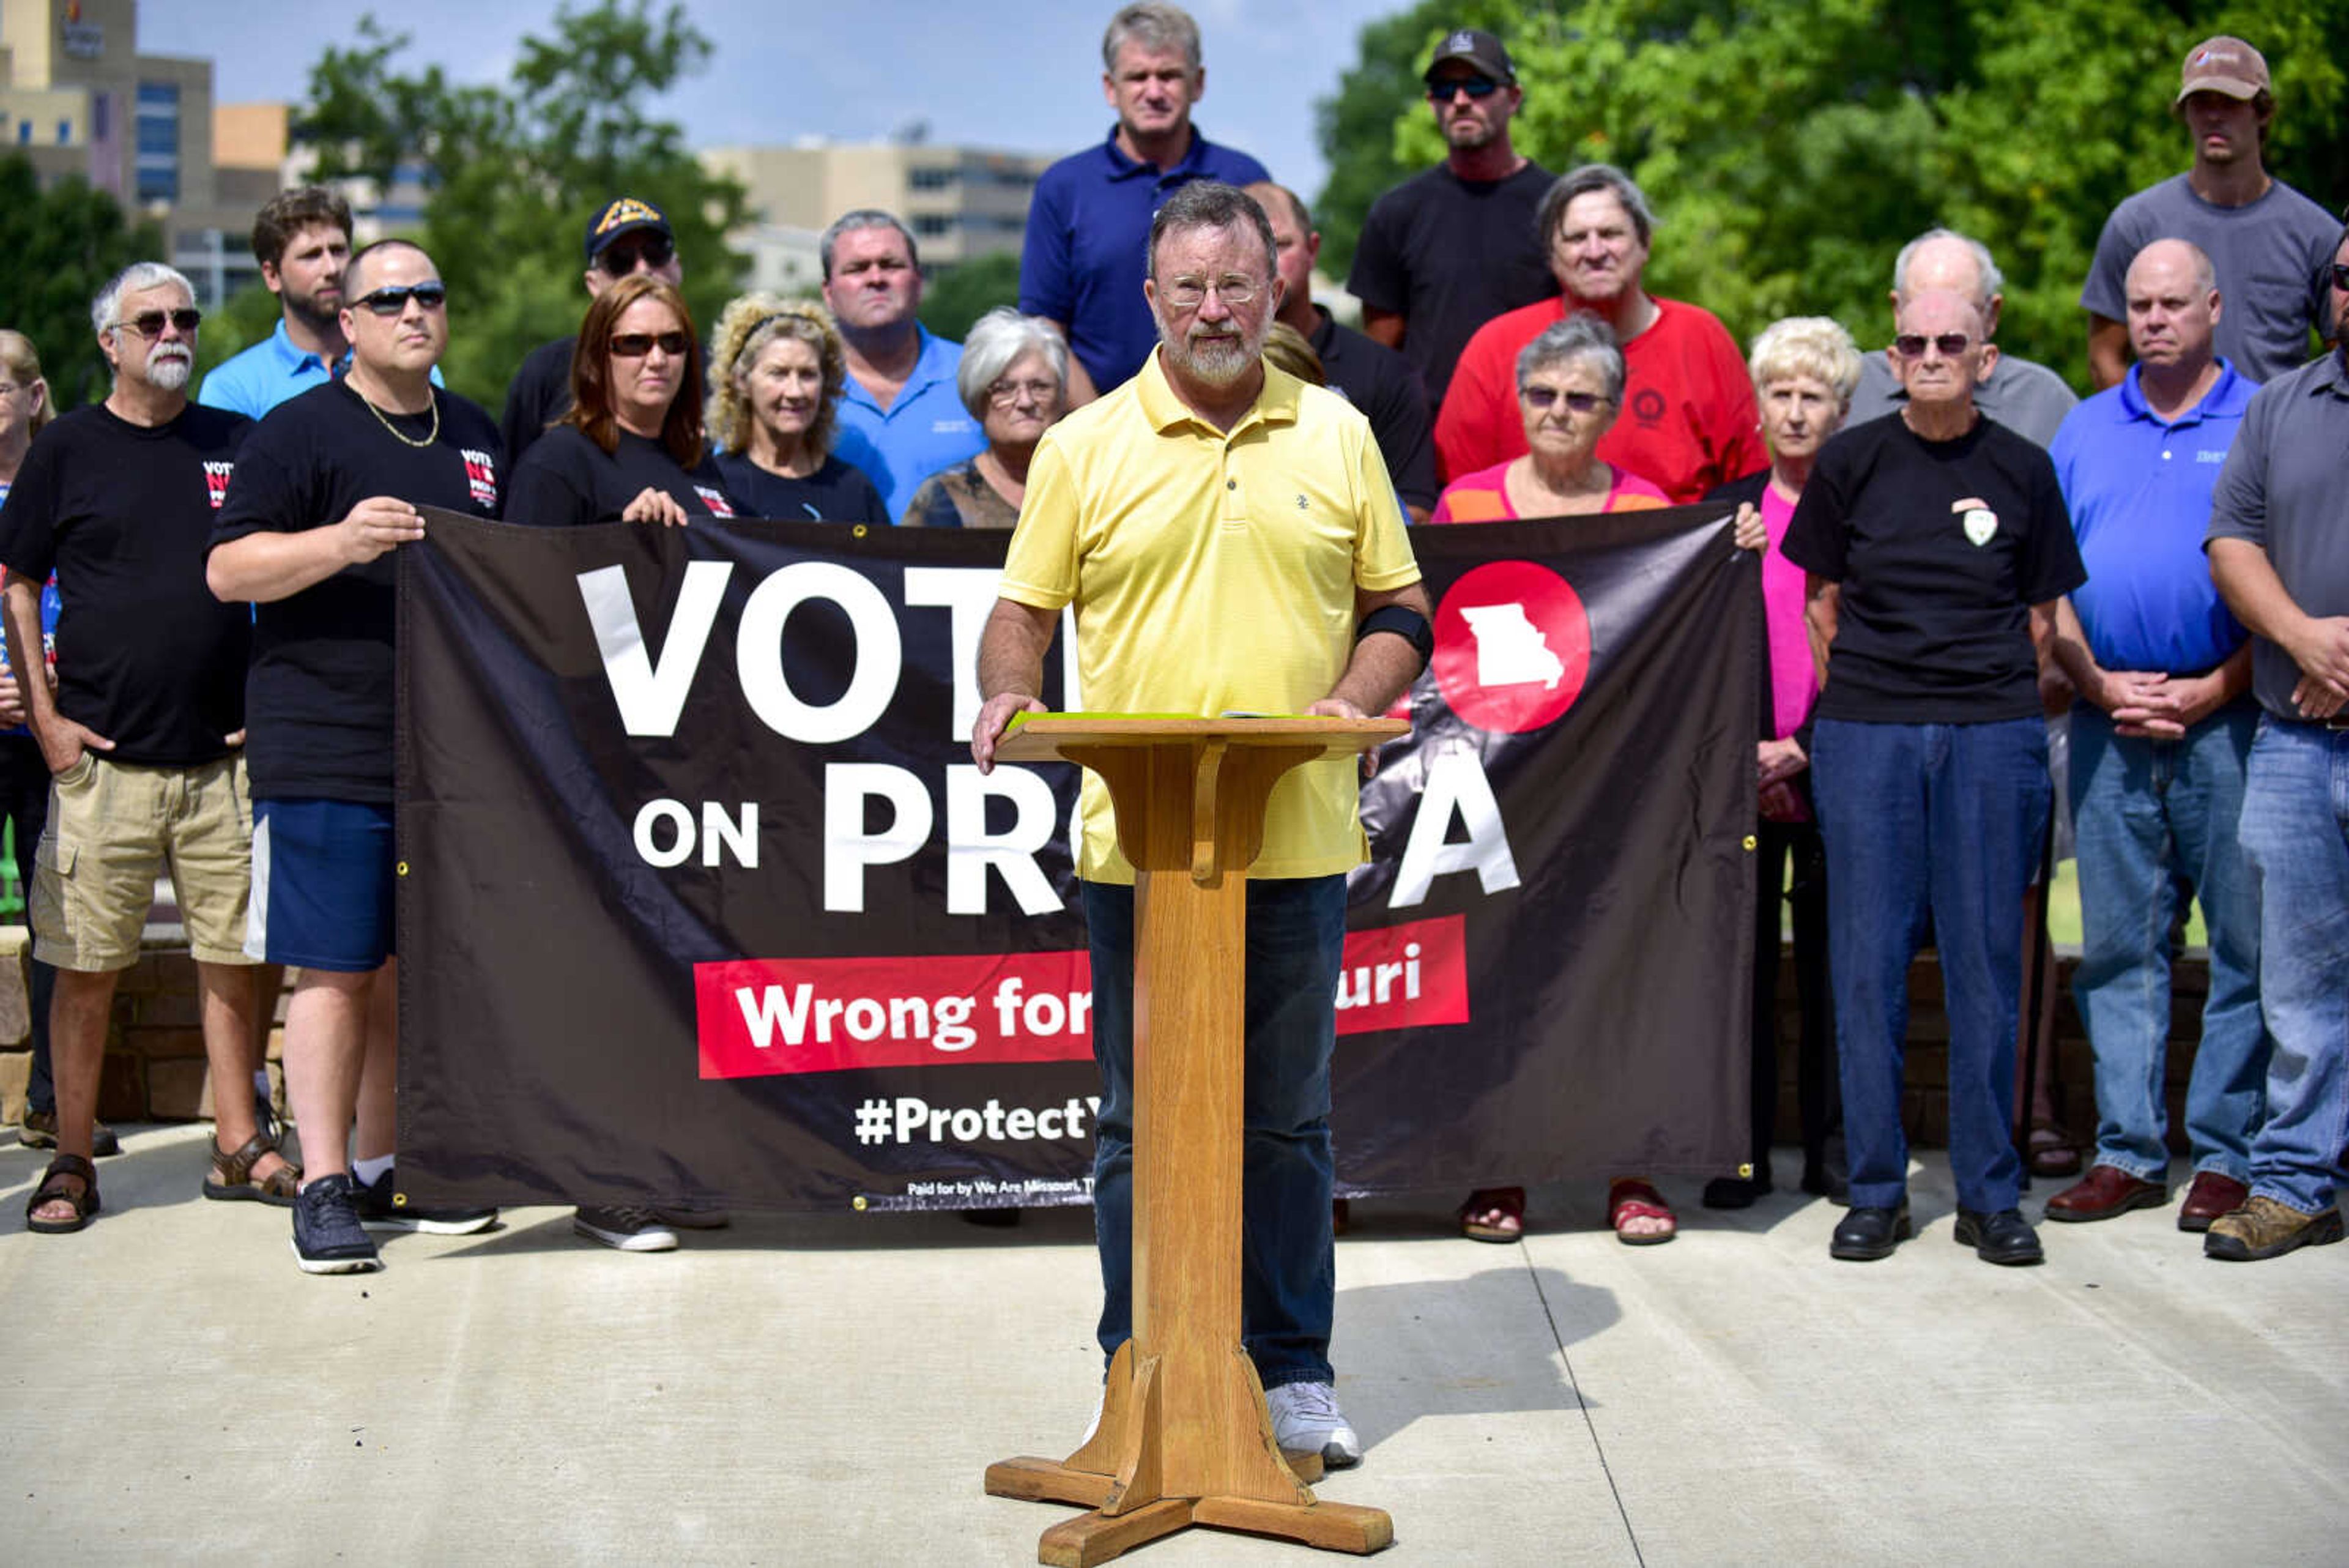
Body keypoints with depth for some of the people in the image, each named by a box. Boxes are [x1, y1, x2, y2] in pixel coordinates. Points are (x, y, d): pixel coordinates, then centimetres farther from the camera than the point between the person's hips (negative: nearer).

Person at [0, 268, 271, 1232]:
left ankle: (238, 1148, 16)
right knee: (87, 965, 1)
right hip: (101, 756, -2)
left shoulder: (239, 444, 10)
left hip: (223, 755, 2)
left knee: (231, 955, 6)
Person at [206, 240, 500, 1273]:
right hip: (326, 750, -6)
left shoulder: (476, 436, 17)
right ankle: (324, 1187, -1)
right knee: (336, 969, -6)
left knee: (411, 966, 11)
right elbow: (227, 570, -10)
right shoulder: (300, 430, -3)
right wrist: (340, 542, -24)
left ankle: (385, 1169, 21)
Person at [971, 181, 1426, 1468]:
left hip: (1296, 839, 1)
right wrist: (1009, 690, -13)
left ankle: (1295, 1372, 19)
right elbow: (1024, 609, 7)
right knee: (1142, 1116, 6)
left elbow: (1397, 611, 12)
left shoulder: (1338, 437, 9)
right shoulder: (1085, 447, 5)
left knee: (1288, 1115, 9)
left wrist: (1353, 700, -7)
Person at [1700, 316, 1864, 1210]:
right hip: (1741, 775, 1)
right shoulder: (1726, 513, 10)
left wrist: (1804, 749, -9)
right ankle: (1743, 1156, 8)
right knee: (1740, 960, 2)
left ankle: (1834, 1152, 12)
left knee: (1836, 961, 3)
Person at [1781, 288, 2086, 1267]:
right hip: (1865, 733, 0)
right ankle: (1875, 1190, 10)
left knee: (1986, 961, 2)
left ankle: (1990, 1195, 11)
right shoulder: (1852, 461, 6)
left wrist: (2006, 707, 5)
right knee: (1866, 961, 0)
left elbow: (2041, 616, 12)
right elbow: (1821, 605, 11)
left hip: (1993, 734, 0)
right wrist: (1851, 700, 7)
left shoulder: (2020, 469, 8)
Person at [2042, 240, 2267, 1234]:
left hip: (2225, 720, -3)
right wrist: (2099, 684, -2)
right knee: (2118, 943, 6)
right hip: (2109, 722, 4)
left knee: (2243, 944, -1)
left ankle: (2227, 1154, 6)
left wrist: (2213, 688, -11)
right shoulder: (2085, 429, 14)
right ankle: (2128, 1151, 12)